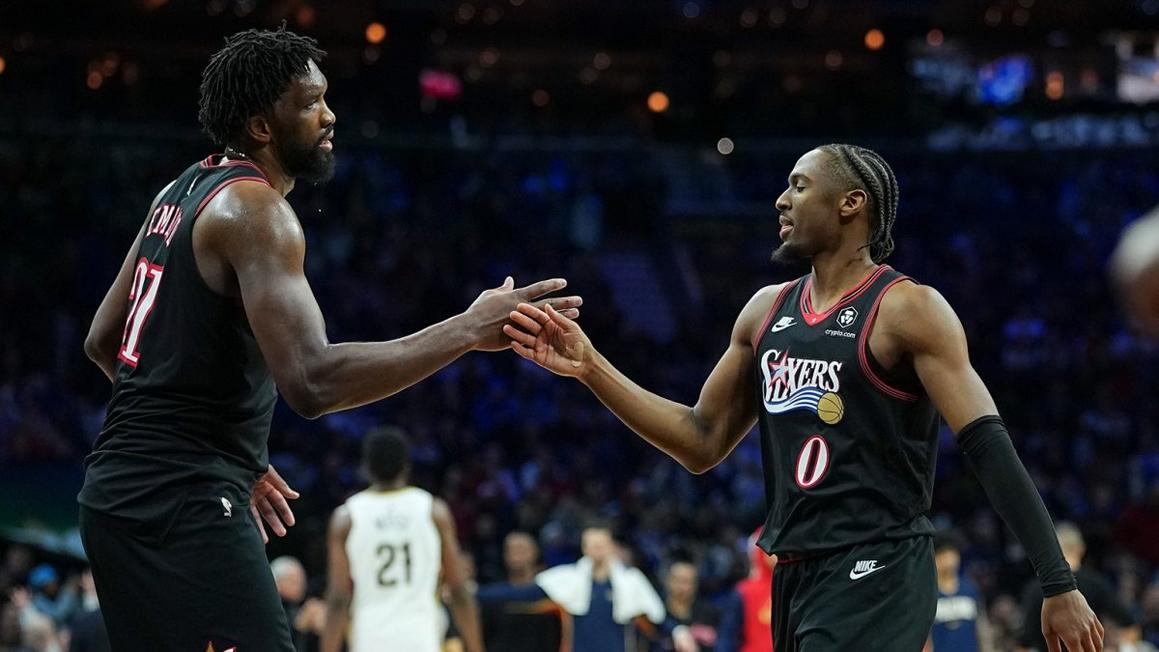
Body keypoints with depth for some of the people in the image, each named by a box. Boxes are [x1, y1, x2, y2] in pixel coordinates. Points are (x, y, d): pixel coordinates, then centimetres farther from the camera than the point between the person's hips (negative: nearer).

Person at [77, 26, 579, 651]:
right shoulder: (254, 210, -14)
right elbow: (313, 382, -27)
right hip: (185, 504, -10)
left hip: (120, 493, 10)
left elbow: (103, 341, 24)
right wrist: (468, 330, -24)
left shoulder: (182, 193, 15)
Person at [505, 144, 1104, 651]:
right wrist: (590, 368, 11)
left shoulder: (908, 310, -8)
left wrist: (1059, 585, -19)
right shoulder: (767, 311, 14)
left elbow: (989, 447, -13)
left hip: (875, 577, -8)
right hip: (795, 574, 8)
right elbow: (702, 444, 19)